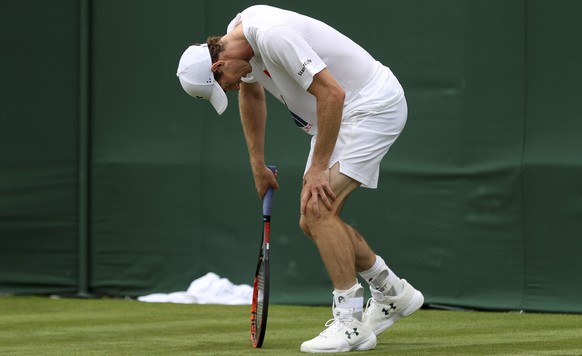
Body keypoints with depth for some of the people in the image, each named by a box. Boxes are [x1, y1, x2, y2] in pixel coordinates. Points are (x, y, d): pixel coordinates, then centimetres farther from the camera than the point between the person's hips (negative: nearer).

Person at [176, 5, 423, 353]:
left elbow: (332, 93, -30)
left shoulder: (274, 36, -29)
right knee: (312, 222, 7)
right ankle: (393, 293, 23)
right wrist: (258, 165, 23)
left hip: (374, 105, -10)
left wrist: (318, 167, -23)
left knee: (319, 211, -19)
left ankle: (351, 323, -13)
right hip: (339, 115, 10)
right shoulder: (238, 34, 1)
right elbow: (251, 93, 21)